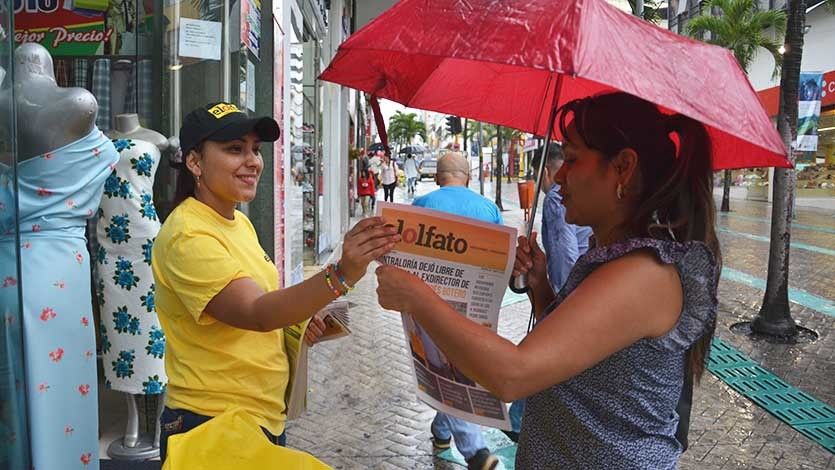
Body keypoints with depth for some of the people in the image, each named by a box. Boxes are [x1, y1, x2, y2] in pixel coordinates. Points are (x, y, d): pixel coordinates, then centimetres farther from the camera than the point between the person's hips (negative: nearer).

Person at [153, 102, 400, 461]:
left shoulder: (239, 222, 6)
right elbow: (255, 312, -33)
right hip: (212, 430, -8)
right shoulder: (187, 235, -21)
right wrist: (341, 275, -47)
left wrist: (295, 318, -2)